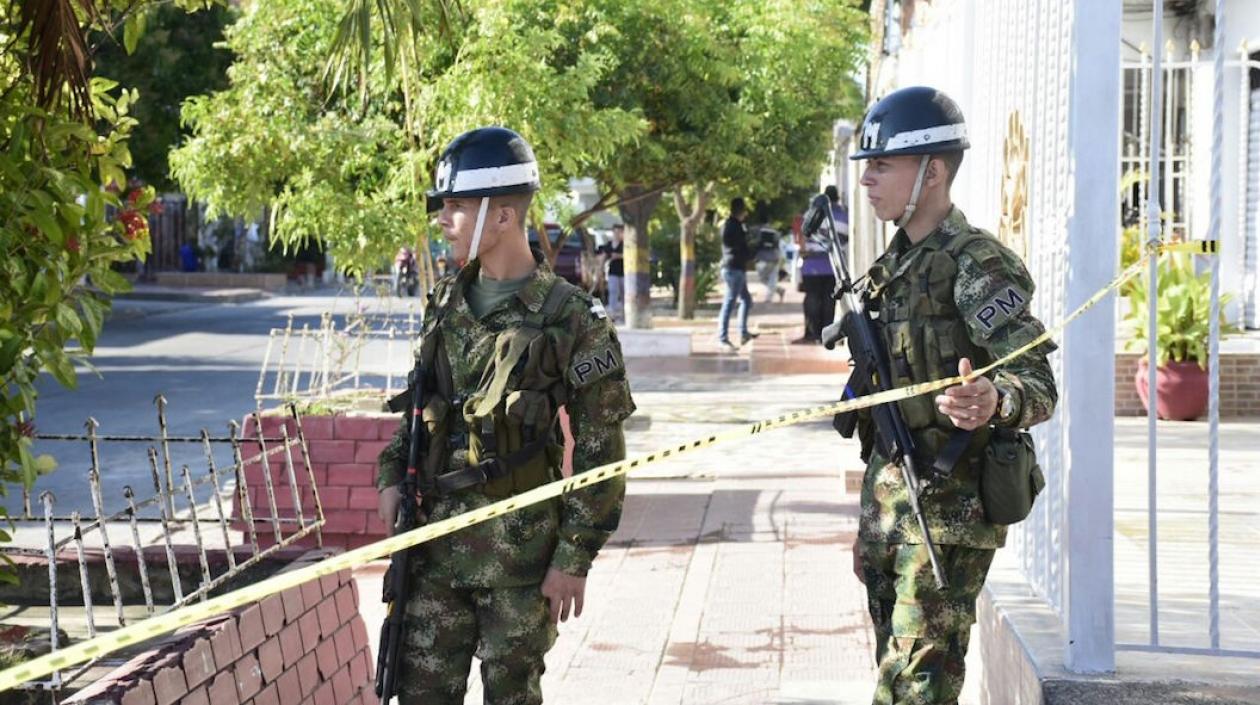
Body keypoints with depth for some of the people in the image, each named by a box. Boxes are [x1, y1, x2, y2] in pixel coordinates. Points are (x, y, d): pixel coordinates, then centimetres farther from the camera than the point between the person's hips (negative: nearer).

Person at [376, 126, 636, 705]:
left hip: (520, 546, -5)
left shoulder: (571, 320, -11)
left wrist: (575, 558, -12)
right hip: (437, 536, 6)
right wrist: (392, 476, 7)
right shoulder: (446, 304, 8)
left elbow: (601, 451, -11)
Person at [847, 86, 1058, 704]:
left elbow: (1039, 388, -21)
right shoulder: (898, 261, 12)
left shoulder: (977, 264, -15)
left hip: (948, 507, -9)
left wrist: (992, 401, -45)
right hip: (888, 491, 9)